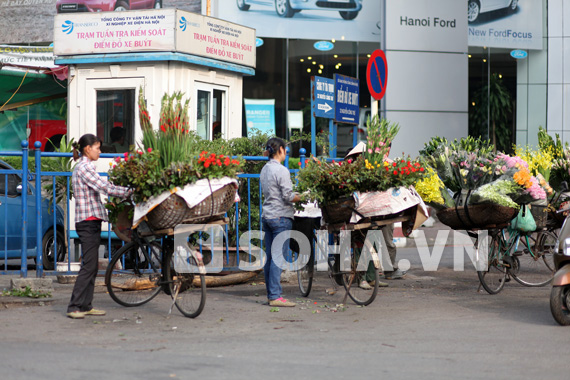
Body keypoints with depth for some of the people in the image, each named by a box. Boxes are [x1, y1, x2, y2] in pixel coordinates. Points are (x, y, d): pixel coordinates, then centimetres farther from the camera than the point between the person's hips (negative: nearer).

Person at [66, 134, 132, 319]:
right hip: (88, 221, -10)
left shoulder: (81, 167, 19)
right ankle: (74, 307, -9)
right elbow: (105, 188, -17)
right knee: (88, 266, -10)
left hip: (91, 222, 10)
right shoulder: (85, 167, -12)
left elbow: (101, 187, 20)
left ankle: (86, 305, 11)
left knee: (92, 265, 10)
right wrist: (130, 191, -11)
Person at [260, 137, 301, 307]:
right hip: (281, 217, -9)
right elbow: (288, 196, -15)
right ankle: (275, 296, -9)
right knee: (278, 256, -8)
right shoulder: (281, 171, -13)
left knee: (270, 256, 9)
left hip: (267, 216, 9)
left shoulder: (264, 170, 13)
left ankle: (271, 293, 13)